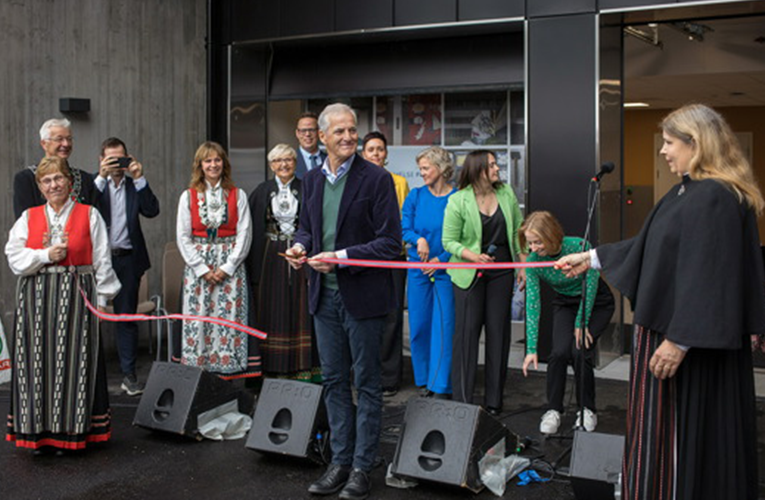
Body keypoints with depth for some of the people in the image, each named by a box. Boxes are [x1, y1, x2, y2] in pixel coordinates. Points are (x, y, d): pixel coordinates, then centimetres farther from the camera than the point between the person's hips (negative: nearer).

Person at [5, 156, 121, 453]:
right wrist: (46, 256, -10)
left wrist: (101, 300, -1)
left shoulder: (89, 215, 5)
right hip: (36, 300, 2)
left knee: (73, 362, -2)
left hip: (76, 296, -2)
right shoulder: (28, 217, 12)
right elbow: (14, 257, 5)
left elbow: (102, 261, 3)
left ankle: (70, 431, 6)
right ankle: (39, 431, 9)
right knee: (39, 362, 1)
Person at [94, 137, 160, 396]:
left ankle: (129, 375, 10)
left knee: (127, 316, 5)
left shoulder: (135, 186, 11)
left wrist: (139, 179, -8)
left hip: (127, 259, 1)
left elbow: (152, 210, -3)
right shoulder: (95, 184, 5)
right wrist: (101, 177, -18)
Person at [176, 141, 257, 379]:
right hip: (198, 265, 1)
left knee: (230, 317, -5)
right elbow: (183, 237, 2)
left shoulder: (238, 195, 6)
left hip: (230, 267, 0)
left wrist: (227, 267, -8)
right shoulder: (188, 196, 7)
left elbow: (244, 234, 1)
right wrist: (202, 268, -7)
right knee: (199, 316, -4)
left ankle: (231, 371, 0)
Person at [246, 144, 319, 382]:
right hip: (270, 259, 1)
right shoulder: (262, 192, 7)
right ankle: (275, 367, 10)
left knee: (300, 309, -1)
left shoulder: (306, 190, 3)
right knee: (273, 310, 3)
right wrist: (254, 264, 0)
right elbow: (253, 228, 7)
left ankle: (303, 368, 4)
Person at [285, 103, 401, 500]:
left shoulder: (376, 179, -11)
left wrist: (341, 257, -21)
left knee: (366, 382, 5)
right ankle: (340, 461, 25)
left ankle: (362, 467, 16)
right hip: (324, 294, 6)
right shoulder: (312, 180, 8)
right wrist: (300, 247, -2)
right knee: (334, 380, 13)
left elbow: (390, 241, -14)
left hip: (362, 295, -6)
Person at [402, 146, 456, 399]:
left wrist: (441, 259, -11)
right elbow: (404, 228, 3)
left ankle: (441, 386, 3)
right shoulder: (416, 195, 5)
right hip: (418, 268, 3)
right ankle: (425, 381, 19)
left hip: (445, 269, -3)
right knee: (419, 325, 6)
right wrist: (419, 239, -17)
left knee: (443, 326, -3)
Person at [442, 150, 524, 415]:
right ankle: (462, 399, 5)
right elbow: (449, 241, -7)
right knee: (467, 331, -3)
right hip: (469, 274, -4)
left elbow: (518, 231, 12)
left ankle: (494, 400, 16)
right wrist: (473, 256, -22)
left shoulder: (506, 193, 5)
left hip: (501, 270, 4)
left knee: (499, 331, 6)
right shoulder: (458, 201, -8)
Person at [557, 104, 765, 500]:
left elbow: (707, 276, -25)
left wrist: (679, 340, -24)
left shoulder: (714, 198, -20)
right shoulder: (688, 191, 12)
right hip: (667, 325, 10)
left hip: (689, 337, -10)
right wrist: (591, 258, 25)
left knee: (683, 429, 2)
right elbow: (650, 247, 22)